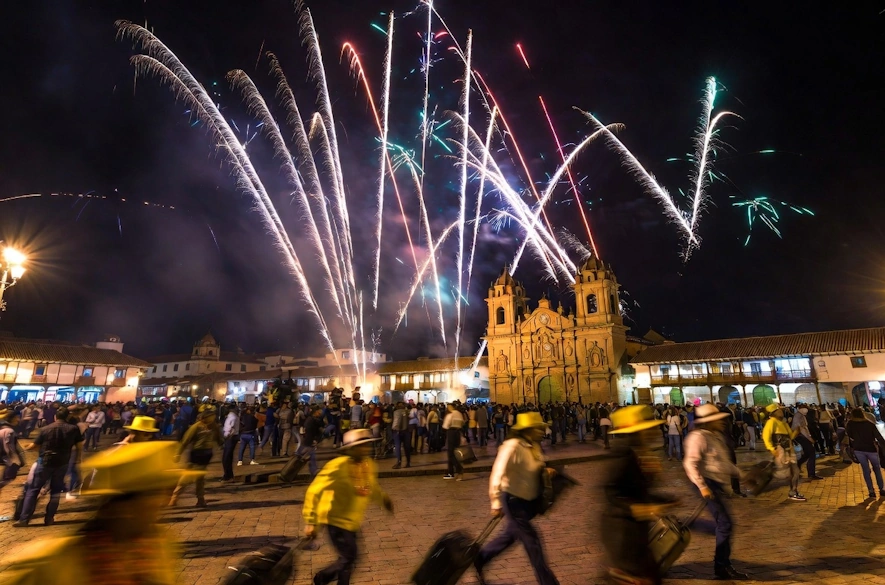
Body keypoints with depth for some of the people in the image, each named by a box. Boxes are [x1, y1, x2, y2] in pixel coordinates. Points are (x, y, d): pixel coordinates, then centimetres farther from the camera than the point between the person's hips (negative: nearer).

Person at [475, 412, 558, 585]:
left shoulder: (534, 446, -1)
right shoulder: (512, 446, -26)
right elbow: (497, 473, -28)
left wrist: (545, 470, 0)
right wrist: (496, 503, -28)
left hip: (527, 499, 9)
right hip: (513, 499, -9)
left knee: (510, 535, 21)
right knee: (531, 540, 1)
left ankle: (479, 559, 40)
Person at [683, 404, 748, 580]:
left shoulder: (717, 436, 14)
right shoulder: (698, 437, -17)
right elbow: (690, 464, -23)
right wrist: (702, 486, -26)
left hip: (718, 483, 10)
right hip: (708, 483, -10)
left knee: (723, 524, 16)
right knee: (724, 523, -9)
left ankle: (722, 565, 30)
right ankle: (722, 566, 2)